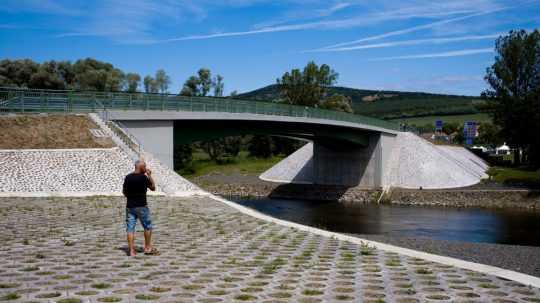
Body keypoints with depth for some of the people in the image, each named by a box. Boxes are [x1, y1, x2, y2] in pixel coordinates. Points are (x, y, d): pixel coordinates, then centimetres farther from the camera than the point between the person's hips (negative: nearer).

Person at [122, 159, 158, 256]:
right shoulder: (143, 177, -11)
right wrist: (150, 176, 5)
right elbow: (153, 188, 0)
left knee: (130, 228, 4)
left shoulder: (128, 177, 4)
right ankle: (148, 248, 14)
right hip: (141, 206, -5)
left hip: (130, 206, 5)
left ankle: (131, 250, 1)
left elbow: (124, 191, 11)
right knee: (148, 227, 10)